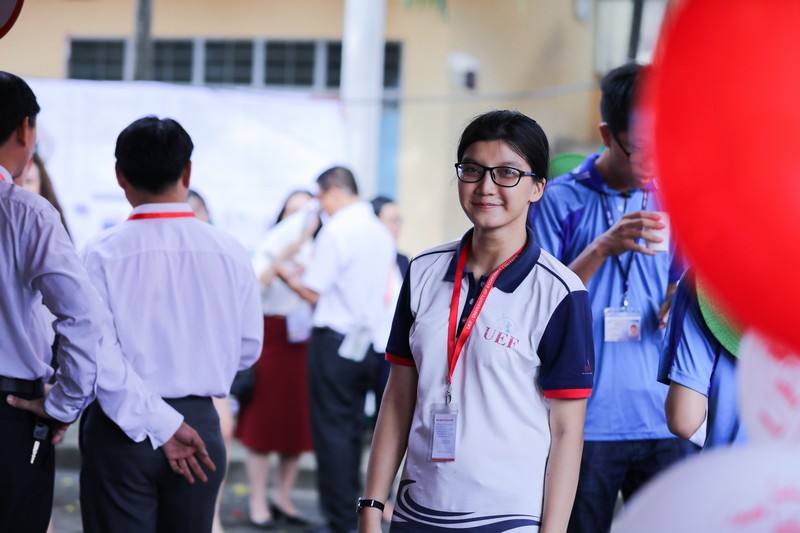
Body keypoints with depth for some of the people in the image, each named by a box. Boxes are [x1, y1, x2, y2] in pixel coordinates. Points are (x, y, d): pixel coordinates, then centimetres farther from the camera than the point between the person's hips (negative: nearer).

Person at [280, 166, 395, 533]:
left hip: (334, 339, -8)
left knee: (331, 430, -2)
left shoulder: (337, 230, -13)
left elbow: (313, 292, -12)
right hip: (366, 338, 8)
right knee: (352, 429, 13)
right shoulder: (380, 233, 11)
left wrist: (285, 274, 8)